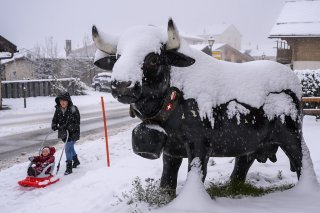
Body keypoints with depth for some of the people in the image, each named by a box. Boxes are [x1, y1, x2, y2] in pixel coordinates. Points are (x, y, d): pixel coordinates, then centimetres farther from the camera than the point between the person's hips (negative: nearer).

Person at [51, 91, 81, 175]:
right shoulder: (58, 109, -2)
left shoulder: (73, 109, -18)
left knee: (68, 149, -13)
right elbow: (55, 120, 3)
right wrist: (54, 125, -20)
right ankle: (76, 161, 47)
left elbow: (76, 123, -19)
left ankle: (69, 167, -2)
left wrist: (68, 127, -33)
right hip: (63, 133, 6)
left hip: (73, 133, -6)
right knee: (70, 147, 23)